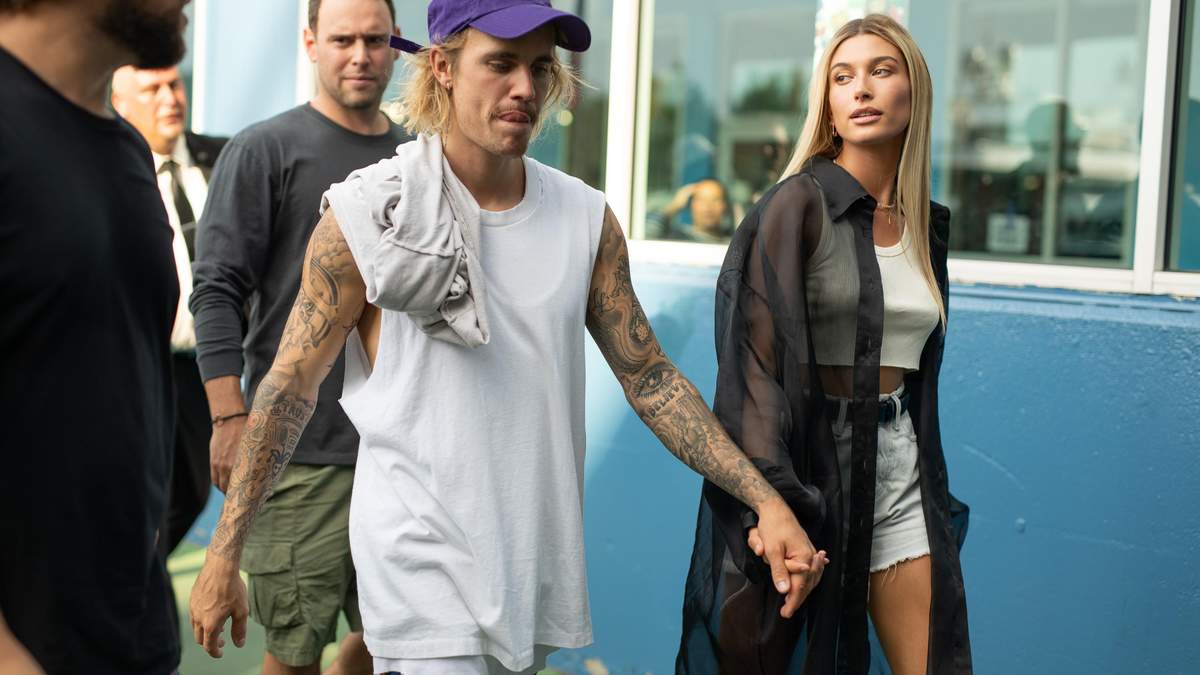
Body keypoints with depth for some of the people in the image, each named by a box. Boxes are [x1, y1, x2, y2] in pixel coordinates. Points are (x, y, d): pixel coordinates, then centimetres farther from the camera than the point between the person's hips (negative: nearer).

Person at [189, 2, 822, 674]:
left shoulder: (586, 220, 2)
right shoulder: (369, 215, -9)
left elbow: (651, 378, 6)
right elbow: (290, 388, -4)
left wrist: (765, 499, -3)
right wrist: (224, 556, -5)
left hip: (538, 564, 5)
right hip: (423, 565, -4)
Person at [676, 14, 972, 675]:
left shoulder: (926, 223, 10)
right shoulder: (798, 204, -8)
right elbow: (757, 357, -16)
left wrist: (935, 496, 16)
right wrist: (771, 499, -26)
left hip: (901, 471, 6)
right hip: (810, 466, -6)